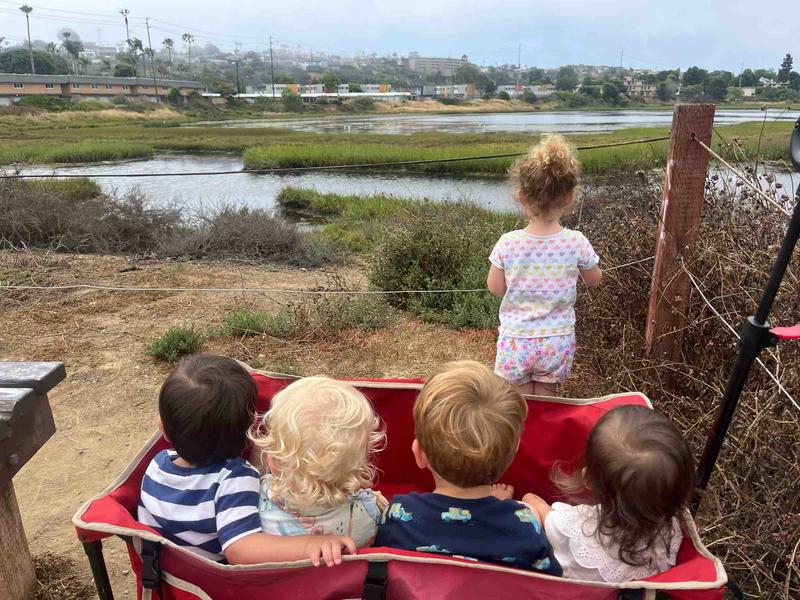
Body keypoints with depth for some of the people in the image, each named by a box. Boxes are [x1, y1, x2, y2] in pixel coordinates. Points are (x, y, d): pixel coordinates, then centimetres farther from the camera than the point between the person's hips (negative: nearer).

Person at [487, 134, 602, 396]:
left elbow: (495, 288, -4)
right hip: (558, 341, 1)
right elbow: (594, 280, 4)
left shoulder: (508, 243, -17)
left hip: (516, 341, -1)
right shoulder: (576, 242, -14)